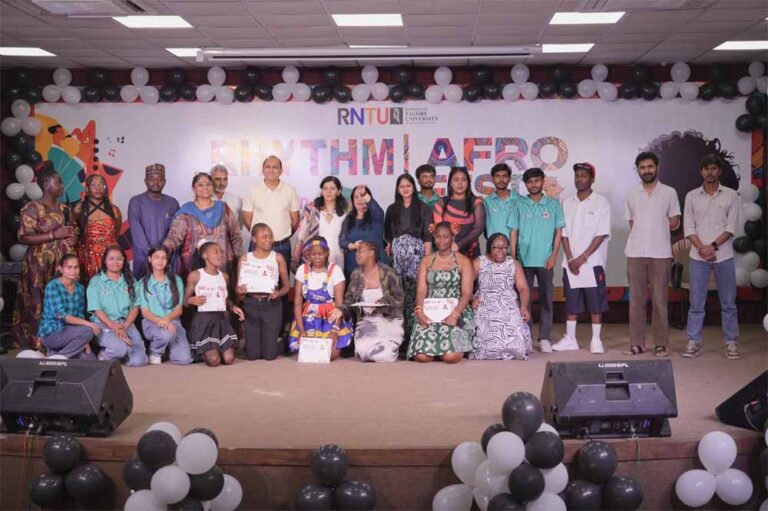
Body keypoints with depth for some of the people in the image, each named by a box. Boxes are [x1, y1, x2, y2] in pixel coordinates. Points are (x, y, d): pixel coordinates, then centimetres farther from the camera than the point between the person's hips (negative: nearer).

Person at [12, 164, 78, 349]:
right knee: (40, 304, -6)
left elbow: (74, 231, 26)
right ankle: (37, 345, 0)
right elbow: (24, 237, -12)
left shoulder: (65, 209, 15)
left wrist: (74, 238, 1)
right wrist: (54, 235, -18)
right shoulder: (32, 208, -4)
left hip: (64, 264, 6)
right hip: (40, 266, -6)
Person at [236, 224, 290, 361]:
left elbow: (286, 286, 4)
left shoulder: (278, 258, 1)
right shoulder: (245, 259, 3)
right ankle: (253, 343, 34)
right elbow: (238, 288, 6)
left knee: (269, 354, -4)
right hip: (251, 305, 1)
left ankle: (277, 343, 30)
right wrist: (240, 291, -17)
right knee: (252, 355, 0)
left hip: (271, 305, -1)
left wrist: (278, 294, -17)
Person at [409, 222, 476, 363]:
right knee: (422, 356, -21)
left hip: (456, 312, -2)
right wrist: (420, 312, -13)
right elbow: (421, 291, 6)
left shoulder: (463, 261, 5)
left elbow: (467, 293, -3)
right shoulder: (427, 260, 13)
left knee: (451, 356, -25)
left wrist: (455, 315, -18)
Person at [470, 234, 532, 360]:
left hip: (508, 306, 1)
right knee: (485, 331, -27)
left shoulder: (514, 264, 11)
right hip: (485, 306, -1)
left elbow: (523, 288, 2)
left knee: (514, 332, -27)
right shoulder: (478, 263, 8)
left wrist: (524, 306, -16)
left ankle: (509, 352, 3)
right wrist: (473, 298, -20)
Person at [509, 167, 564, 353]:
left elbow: (558, 232, 5)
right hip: (524, 260, 0)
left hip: (545, 260, 0)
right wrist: (512, 258, -1)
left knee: (546, 299, 2)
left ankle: (544, 338, 8)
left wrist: (553, 256, -4)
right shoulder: (519, 205, 5)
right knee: (524, 298, 3)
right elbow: (513, 232, 5)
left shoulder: (553, 204, 5)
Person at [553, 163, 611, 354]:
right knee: (571, 301, 7)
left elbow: (601, 234, -8)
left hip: (592, 262, -4)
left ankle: (596, 340, 6)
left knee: (596, 302, -1)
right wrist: (570, 259, -5)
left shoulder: (601, 203, -2)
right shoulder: (567, 203, 11)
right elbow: (564, 233, 7)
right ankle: (570, 339, 14)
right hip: (571, 263, 4)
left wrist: (583, 257, -13)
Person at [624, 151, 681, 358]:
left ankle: (661, 344, 4)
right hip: (635, 253, 2)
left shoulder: (669, 193, 5)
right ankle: (637, 343, 7)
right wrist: (655, 227, 2)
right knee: (636, 299, 2)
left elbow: (674, 223, 5)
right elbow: (632, 225, 14)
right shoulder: (632, 196, 12)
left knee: (660, 300, -1)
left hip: (660, 253, -2)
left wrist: (648, 227, 3)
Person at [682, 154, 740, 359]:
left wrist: (713, 246, -14)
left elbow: (731, 226, -3)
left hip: (724, 257, 0)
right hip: (698, 257, 1)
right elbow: (688, 227, 1)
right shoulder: (692, 196, 7)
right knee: (696, 303, 2)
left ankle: (731, 342, 12)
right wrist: (702, 248, -12)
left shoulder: (731, 195, 4)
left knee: (728, 303, 4)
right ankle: (694, 342, 7)